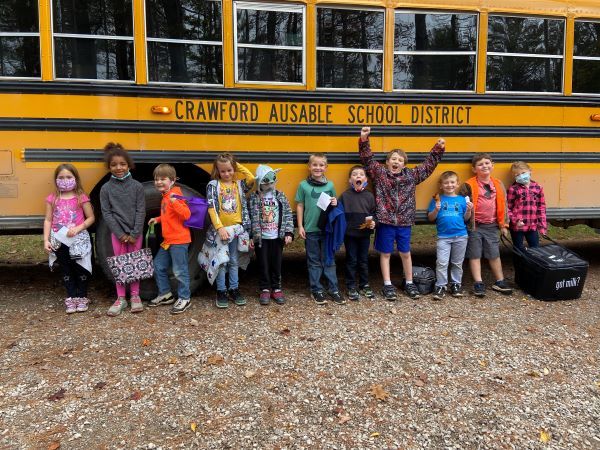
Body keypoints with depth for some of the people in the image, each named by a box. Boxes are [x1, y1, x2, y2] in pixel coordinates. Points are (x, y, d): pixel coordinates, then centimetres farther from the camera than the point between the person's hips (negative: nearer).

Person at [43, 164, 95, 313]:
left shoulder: (81, 197, -5)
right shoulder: (52, 199, 3)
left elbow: (90, 218, -2)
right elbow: (48, 220, 4)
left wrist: (78, 228, -17)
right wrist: (46, 240, -3)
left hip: (79, 239, -2)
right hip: (60, 241, 3)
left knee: (81, 269, 6)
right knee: (66, 270, 11)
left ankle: (82, 297, 21)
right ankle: (71, 298, 21)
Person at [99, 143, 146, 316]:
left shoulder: (137, 186, -4)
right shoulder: (106, 188, -2)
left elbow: (141, 211, -6)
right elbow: (106, 213, -4)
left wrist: (134, 234, -11)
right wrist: (120, 234, -10)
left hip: (135, 233, 0)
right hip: (117, 233, 1)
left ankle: (135, 295, 19)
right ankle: (121, 298, 16)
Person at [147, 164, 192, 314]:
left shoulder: (175, 195, -15)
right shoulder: (165, 197, 14)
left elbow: (186, 214, -27)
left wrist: (174, 202, -37)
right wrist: (158, 219, 14)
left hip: (179, 241, -10)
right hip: (167, 240, 10)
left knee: (179, 270, -2)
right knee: (158, 266, 17)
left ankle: (184, 298, 13)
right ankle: (165, 294, 30)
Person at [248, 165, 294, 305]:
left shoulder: (281, 196, 1)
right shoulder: (253, 198, -4)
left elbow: (288, 215, 2)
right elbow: (250, 218, -3)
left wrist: (288, 233, -5)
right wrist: (250, 237, -4)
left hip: (277, 237, 2)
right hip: (261, 238, -1)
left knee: (276, 263, 10)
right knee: (263, 264, 8)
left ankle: (276, 289, 24)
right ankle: (265, 290, 22)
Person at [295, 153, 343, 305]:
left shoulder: (330, 185, 3)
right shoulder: (303, 185, -2)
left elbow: (334, 203, 14)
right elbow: (300, 206, 2)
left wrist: (335, 203, -10)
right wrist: (300, 226, -2)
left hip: (327, 229, 2)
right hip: (310, 230, -1)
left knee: (329, 260, 9)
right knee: (314, 262, 8)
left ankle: (333, 289, 18)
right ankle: (316, 290, 19)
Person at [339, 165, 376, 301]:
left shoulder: (369, 196, 1)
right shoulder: (345, 195, -5)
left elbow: (373, 213, 5)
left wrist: (373, 223, -11)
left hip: (365, 234, 2)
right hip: (350, 234, -2)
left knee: (364, 260, 13)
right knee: (351, 261, 8)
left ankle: (364, 286, 27)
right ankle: (351, 287, 20)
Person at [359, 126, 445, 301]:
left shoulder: (411, 175, 6)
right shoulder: (379, 172, 0)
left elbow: (428, 165, 15)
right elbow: (367, 159, -4)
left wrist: (438, 149, 12)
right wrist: (364, 141, -13)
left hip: (404, 222, 2)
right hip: (385, 222, -2)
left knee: (405, 253, 13)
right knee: (385, 253, 7)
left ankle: (409, 283, 28)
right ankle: (387, 285, 19)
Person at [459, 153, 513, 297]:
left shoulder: (498, 185, 5)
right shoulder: (469, 185, -8)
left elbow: (503, 205, 10)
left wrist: (503, 225, 10)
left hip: (491, 226, 4)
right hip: (474, 226, -3)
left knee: (495, 255, 12)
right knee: (475, 255, 3)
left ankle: (500, 282, 24)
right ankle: (478, 283, 11)